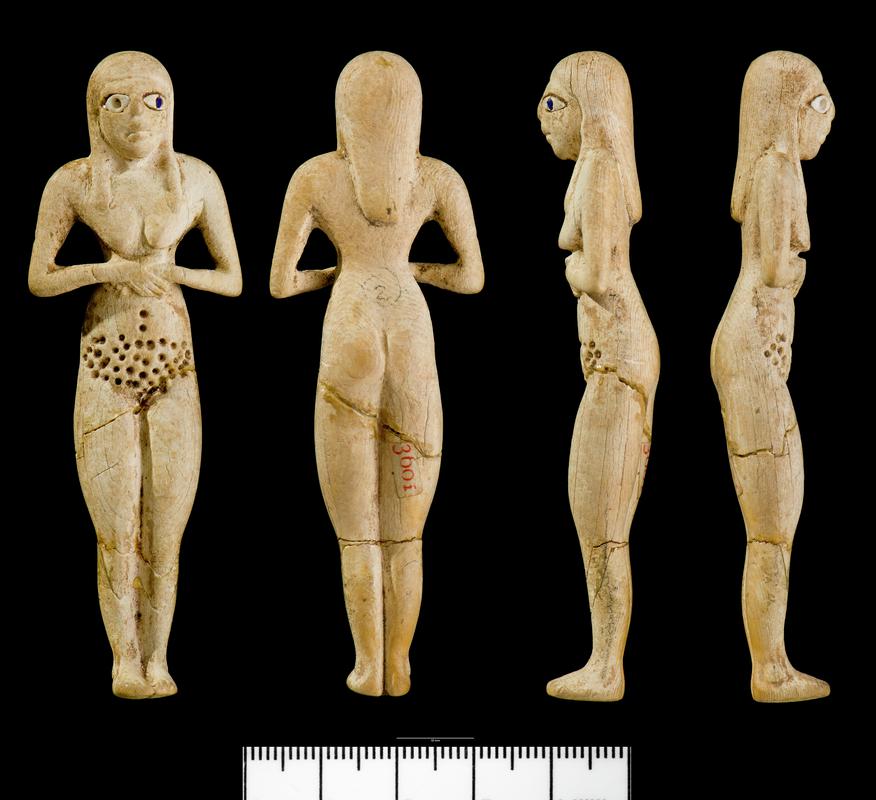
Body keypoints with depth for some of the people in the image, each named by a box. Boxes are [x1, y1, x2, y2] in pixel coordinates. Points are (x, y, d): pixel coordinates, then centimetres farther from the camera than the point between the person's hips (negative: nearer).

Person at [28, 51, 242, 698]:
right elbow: (39, 280, -2)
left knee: (166, 535, 4)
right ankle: (125, 662, 16)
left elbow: (233, 280, 5)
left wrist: (172, 272, -13)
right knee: (116, 535, 1)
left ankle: (156, 660, 17)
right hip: (106, 366, -1)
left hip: (175, 367, 1)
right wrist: (110, 270, -17)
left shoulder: (197, 179, 0)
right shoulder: (73, 182, -3)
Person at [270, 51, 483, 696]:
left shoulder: (313, 176, -1)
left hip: (347, 347, -1)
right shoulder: (441, 178, 2)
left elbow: (280, 284, 0)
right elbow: (473, 278, 5)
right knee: (405, 530, 12)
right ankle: (397, 667, 16)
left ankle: (368, 668, 12)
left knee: (355, 528, 9)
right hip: (413, 347, 1)